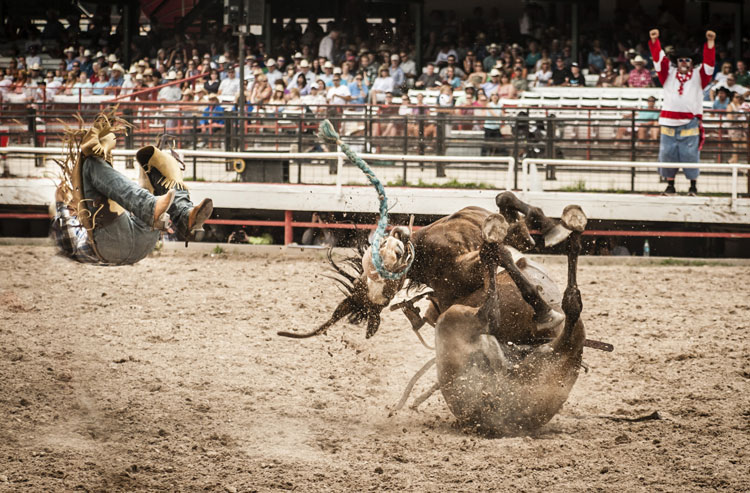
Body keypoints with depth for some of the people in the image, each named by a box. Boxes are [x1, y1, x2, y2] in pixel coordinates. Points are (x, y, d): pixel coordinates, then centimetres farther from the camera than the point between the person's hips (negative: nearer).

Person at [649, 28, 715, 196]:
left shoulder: (698, 75, 9)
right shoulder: (669, 73, 12)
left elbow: (709, 62, -2)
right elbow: (659, 59, 5)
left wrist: (710, 42, -13)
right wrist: (654, 41, -8)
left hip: (690, 123, -2)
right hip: (669, 123, 2)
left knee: (690, 154, -3)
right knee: (668, 153, 2)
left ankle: (693, 185, 7)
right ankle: (670, 185, 12)